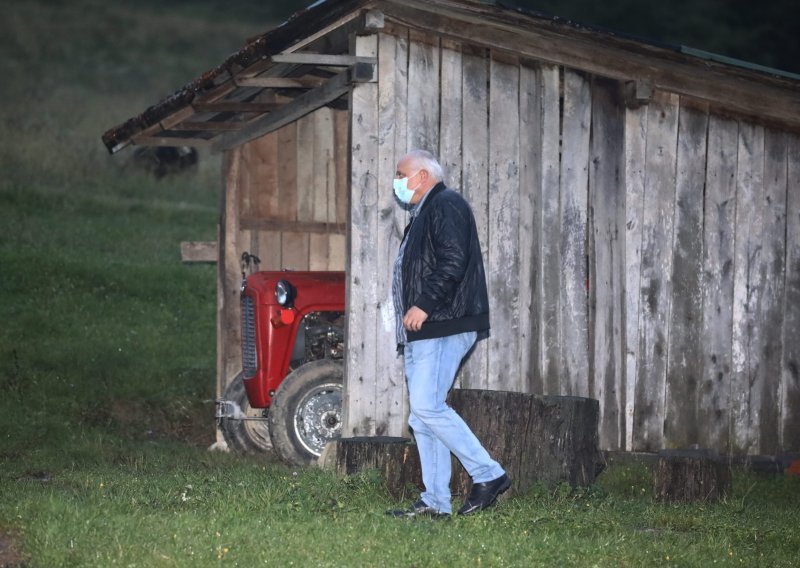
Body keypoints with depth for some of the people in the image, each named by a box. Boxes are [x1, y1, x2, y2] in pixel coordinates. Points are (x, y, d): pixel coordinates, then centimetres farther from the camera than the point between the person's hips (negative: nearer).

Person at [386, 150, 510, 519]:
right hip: (423, 330, 11)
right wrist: (409, 317, 16)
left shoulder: (446, 206, -7)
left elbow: (453, 263, -19)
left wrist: (424, 305, -22)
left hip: (443, 327, -11)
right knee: (422, 413, 6)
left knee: (427, 406, -18)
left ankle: (488, 475, -11)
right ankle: (435, 502, 7)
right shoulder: (424, 214, 25)